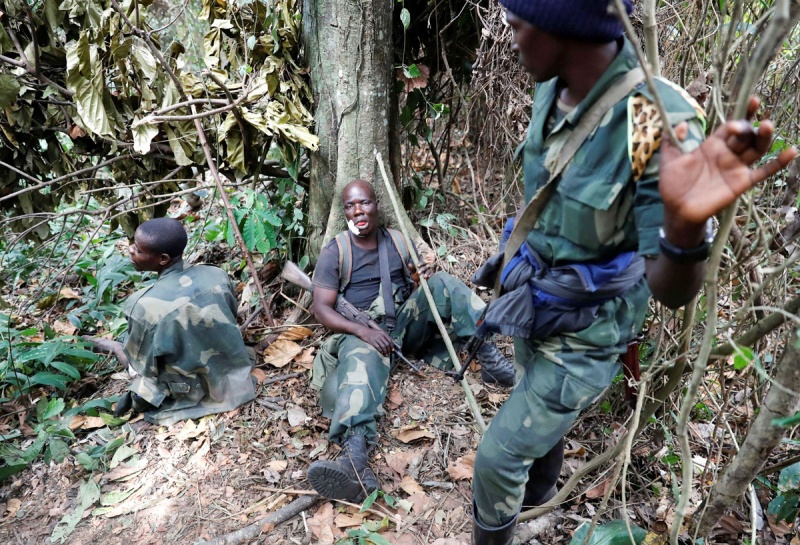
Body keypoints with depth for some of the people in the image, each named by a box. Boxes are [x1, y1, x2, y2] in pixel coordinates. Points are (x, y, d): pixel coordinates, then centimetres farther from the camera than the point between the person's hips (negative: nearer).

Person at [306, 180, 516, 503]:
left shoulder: (400, 242, 11)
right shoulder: (334, 253, -1)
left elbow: (420, 283, 15)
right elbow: (322, 308, -8)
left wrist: (427, 279, -13)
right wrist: (363, 331, -25)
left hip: (406, 323, 4)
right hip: (362, 332, -4)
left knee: (443, 284, -18)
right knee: (360, 365, -38)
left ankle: (491, 359, -26)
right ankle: (355, 461, -63)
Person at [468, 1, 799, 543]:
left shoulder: (659, 125, -32)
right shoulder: (553, 93, -10)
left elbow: (673, 291, -30)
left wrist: (686, 228, -52)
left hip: (584, 339, -6)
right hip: (534, 308, 7)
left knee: (497, 457, 5)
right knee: (542, 416, 30)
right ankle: (539, 489, 60)